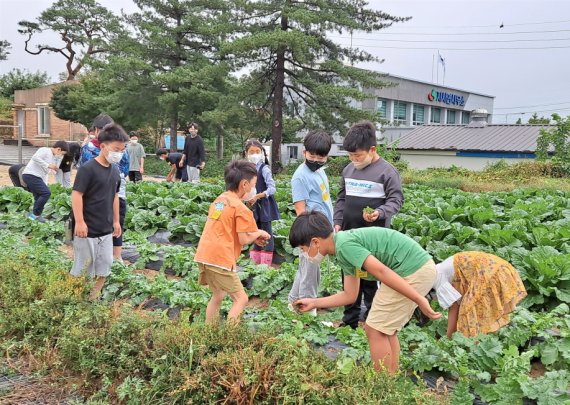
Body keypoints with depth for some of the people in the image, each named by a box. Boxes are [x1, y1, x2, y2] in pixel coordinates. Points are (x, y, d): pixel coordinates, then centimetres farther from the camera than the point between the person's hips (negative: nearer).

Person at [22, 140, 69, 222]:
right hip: (30, 175, -10)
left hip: (36, 177, 10)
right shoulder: (44, 150, -7)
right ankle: (35, 214, -7)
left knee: (39, 196, 9)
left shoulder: (53, 158, 20)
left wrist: (45, 185, 17)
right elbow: (35, 157, -26)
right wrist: (48, 165, -24)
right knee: (46, 193, -15)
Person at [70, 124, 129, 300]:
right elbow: (76, 195, -18)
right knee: (83, 267, 4)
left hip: (106, 230, 7)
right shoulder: (88, 168, -15)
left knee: (104, 266, 12)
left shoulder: (115, 171, 8)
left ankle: (93, 298, 27)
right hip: (87, 229, -7)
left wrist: (116, 221, 17)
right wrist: (79, 222, -21)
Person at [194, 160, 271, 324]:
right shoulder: (240, 208, -10)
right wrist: (259, 233, 6)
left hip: (203, 255, 9)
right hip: (220, 260, -8)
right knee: (241, 299, 1)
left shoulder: (219, 200, 14)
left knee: (218, 296, 23)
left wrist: (253, 236, 17)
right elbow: (244, 240, -12)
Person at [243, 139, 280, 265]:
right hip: (253, 206, 6)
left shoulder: (264, 169, -12)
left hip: (264, 206, -6)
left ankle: (266, 265, 4)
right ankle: (255, 262, 23)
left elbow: (272, 188, -18)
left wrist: (257, 196, -26)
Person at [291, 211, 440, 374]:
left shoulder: (344, 244, -15)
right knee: (385, 330, 19)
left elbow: (382, 272, -22)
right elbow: (350, 295, 21)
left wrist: (419, 300, -20)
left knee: (374, 330, 0)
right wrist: (313, 303, 25)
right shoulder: (344, 250, 15)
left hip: (414, 271, -10)